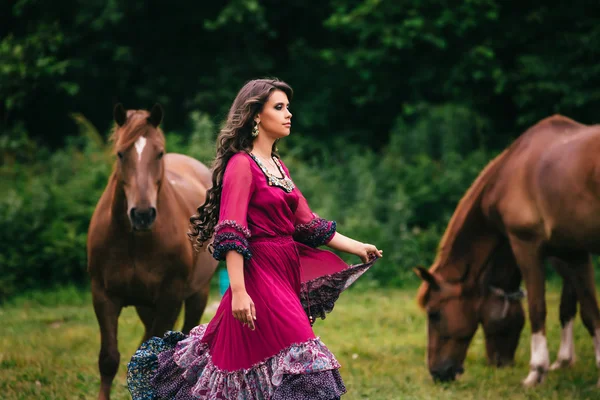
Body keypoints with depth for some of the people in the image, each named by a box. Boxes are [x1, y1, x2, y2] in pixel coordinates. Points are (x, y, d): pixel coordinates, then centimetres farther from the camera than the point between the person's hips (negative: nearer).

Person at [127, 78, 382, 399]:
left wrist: (357, 248, 16)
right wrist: (238, 291, -24)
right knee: (298, 361, -13)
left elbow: (307, 223, 18)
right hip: (260, 273, -9)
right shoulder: (242, 164, -9)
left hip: (287, 273, 9)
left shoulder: (277, 165, 17)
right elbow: (231, 234, -17)